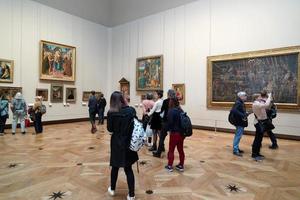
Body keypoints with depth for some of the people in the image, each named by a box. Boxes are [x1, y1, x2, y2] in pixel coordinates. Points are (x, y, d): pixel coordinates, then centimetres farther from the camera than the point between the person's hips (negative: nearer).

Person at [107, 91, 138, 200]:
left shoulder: (111, 113, -14)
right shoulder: (131, 110, -10)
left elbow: (110, 129, -4)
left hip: (116, 143, -1)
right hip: (128, 143, 1)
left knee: (115, 167, 21)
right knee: (128, 168, 13)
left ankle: (112, 189, 40)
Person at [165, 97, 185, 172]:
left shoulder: (171, 111, -16)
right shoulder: (181, 110, 5)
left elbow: (170, 122, -17)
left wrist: (168, 129, 0)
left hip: (174, 133, -7)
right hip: (181, 133, 7)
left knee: (171, 150, 7)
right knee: (181, 149, 15)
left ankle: (170, 166, 17)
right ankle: (181, 166, 24)